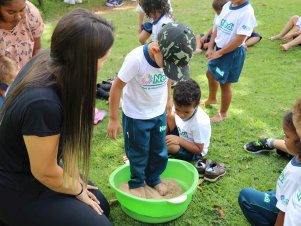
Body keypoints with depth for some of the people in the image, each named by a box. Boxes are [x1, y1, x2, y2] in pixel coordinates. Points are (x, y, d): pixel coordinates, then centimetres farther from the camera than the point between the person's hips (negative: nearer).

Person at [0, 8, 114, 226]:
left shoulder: (46, 59, -13)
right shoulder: (43, 102, -38)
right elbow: (46, 173, -23)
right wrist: (78, 190, -4)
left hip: (35, 165, 8)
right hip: (18, 189, -8)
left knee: (100, 206, 14)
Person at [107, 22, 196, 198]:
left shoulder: (170, 57, -17)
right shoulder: (136, 59, -32)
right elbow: (117, 87, -22)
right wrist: (114, 119, -16)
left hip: (159, 113, 5)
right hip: (136, 116, -4)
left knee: (160, 151, 18)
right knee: (138, 153, 13)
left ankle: (153, 178, 43)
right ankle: (137, 182, 38)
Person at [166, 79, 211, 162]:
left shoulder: (200, 123, -35)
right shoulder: (179, 107, -21)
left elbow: (198, 149, -25)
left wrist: (179, 140, -34)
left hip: (193, 152, -6)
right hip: (181, 136, 6)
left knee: (170, 145, -34)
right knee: (169, 116, -12)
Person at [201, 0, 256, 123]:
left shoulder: (247, 12, -25)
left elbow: (239, 40, -26)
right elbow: (218, 28, 6)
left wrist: (219, 53, -20)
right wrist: (210, 48, 0)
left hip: (233, 53, -8)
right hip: (219, 49, 8)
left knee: (225, 84, 7)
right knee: (210, 74, 26)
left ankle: (223, 113, 30)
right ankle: (212, 98, 55)